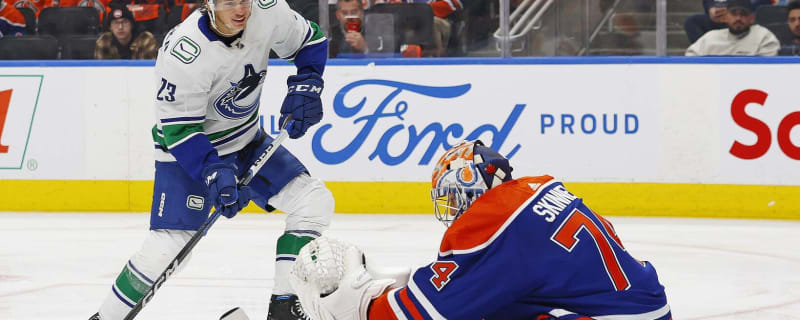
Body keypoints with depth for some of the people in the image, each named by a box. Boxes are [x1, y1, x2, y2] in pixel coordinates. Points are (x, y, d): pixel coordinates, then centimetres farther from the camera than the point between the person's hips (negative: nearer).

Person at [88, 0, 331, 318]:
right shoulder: (182, 52, -33)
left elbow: (310, 41, 3)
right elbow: (178, 127, -26)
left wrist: (305, 87, -12)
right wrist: (214, 173, -35)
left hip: (247, 140, 6)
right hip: (188, 149, -6)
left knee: (314, 202, -5)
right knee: (167, 249, -17)